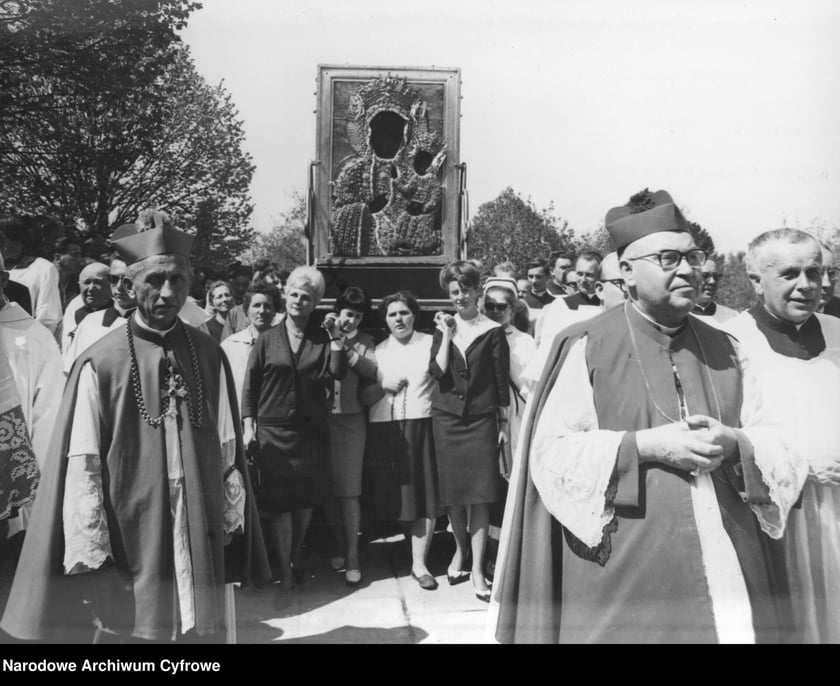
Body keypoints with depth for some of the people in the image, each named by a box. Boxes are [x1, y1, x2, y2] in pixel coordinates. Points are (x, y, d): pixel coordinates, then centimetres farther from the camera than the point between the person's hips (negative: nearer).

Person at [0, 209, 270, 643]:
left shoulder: (210, 357, 0)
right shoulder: (99, 364, -9)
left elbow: (228, 449, 4)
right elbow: (80, 466, -8)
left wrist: (233, 526, 3)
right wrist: (91, 553, -9)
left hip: (200, 540, 3)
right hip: (127, 545, -2)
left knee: (201, 630, 13)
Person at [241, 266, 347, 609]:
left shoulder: (322, 339, 6)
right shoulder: (267, 340, 2)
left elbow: (338, 373, -7)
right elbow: (250, 386, 3)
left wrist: (337, 341, -16)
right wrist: (248, 425, -4)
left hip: (311, 430, 2)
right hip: (273, 431, -2)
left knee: (306, 500, 11)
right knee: (278, 502, -2)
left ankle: (296, 559, 33)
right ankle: (286, 577, 7)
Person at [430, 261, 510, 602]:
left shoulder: (493, 331, 0)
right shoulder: (442, 328, 7)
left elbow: (502, 381, 2)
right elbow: (437, 372, -5)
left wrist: (505, 422, 1)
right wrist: (447, 335, -9)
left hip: (481, 418, -2)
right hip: (446, 417, 3)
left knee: (479, 495, -4)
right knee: (451, 491, 10)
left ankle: (477, 568, 3)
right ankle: (460, 548, 32)